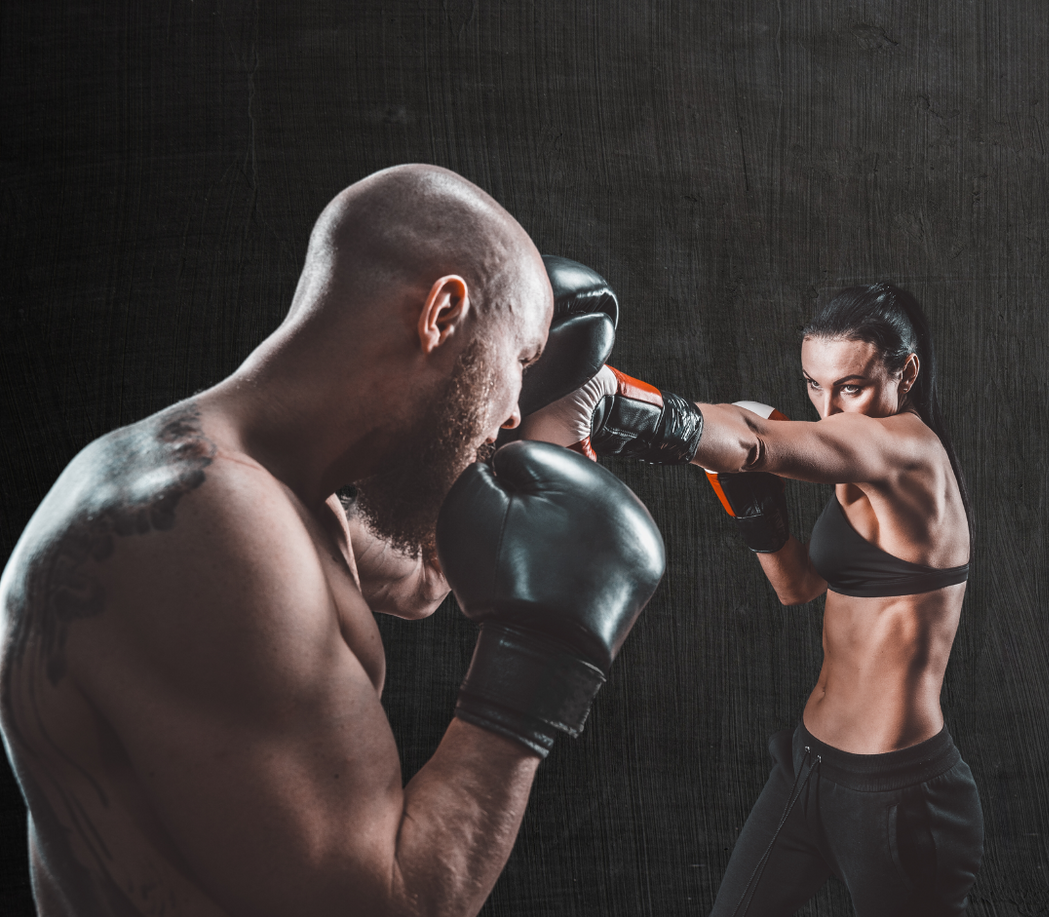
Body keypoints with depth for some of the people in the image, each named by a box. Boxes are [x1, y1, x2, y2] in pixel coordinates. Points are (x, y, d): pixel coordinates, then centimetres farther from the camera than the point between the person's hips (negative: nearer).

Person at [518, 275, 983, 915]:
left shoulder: (910, 448, -20)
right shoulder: (867, 475, 8)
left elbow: (752, 441, -37)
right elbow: (800, 586, 15)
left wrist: (599, 402, -49)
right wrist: (754, 493, -2)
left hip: (898, 791, -9)